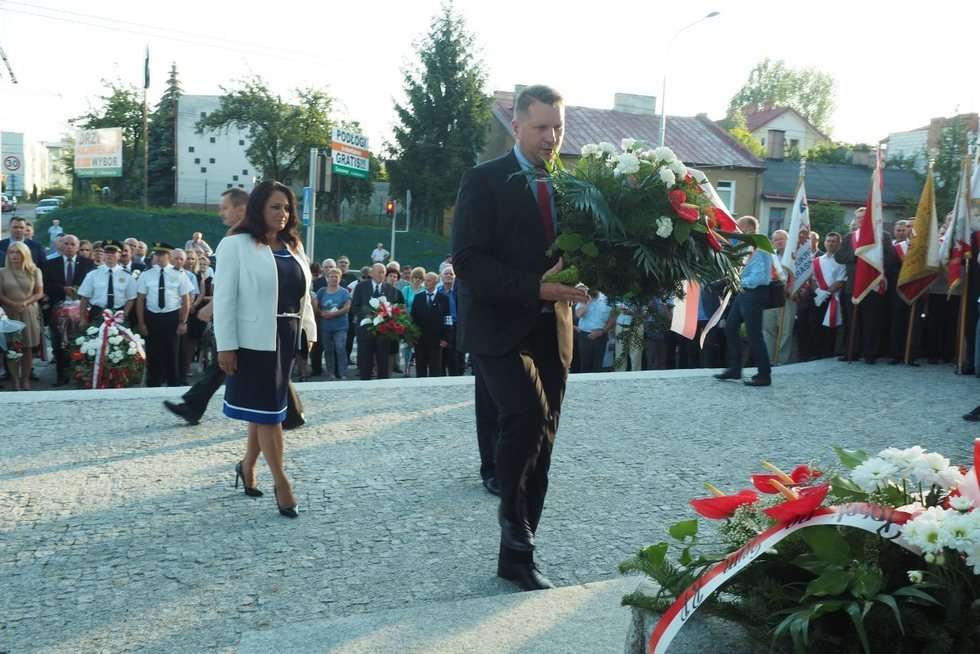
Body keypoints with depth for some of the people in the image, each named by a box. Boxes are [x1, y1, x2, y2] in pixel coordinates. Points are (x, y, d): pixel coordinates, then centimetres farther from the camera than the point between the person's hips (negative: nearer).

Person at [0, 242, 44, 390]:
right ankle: (15, 379, 4)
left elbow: (40, 293, 1)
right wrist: (13, 304, -18)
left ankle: (25, 379, 9)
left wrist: (25, 302, -16)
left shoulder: (34, 271, 4)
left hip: (30, 313, 1)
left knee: (28, 347, 2)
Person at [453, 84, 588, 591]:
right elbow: (468, 261, -14)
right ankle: (513, 515, -4)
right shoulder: (484, 181, -4)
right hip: (499, 327, -5)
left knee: (540, 444, 7)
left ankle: (516, 556, 19)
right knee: (527, 415, -27)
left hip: (553, 331, 5)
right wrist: (536, 287, -24)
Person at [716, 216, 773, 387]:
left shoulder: (760, 249, -16)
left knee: (754, 334, -4)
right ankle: (734, 369, 21)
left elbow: (759, 277, -23)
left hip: (754, 294, -10)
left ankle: (764, 375, 6)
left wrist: (741, 282, -13)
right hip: (743, 293, 10)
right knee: (730, 328, 13)